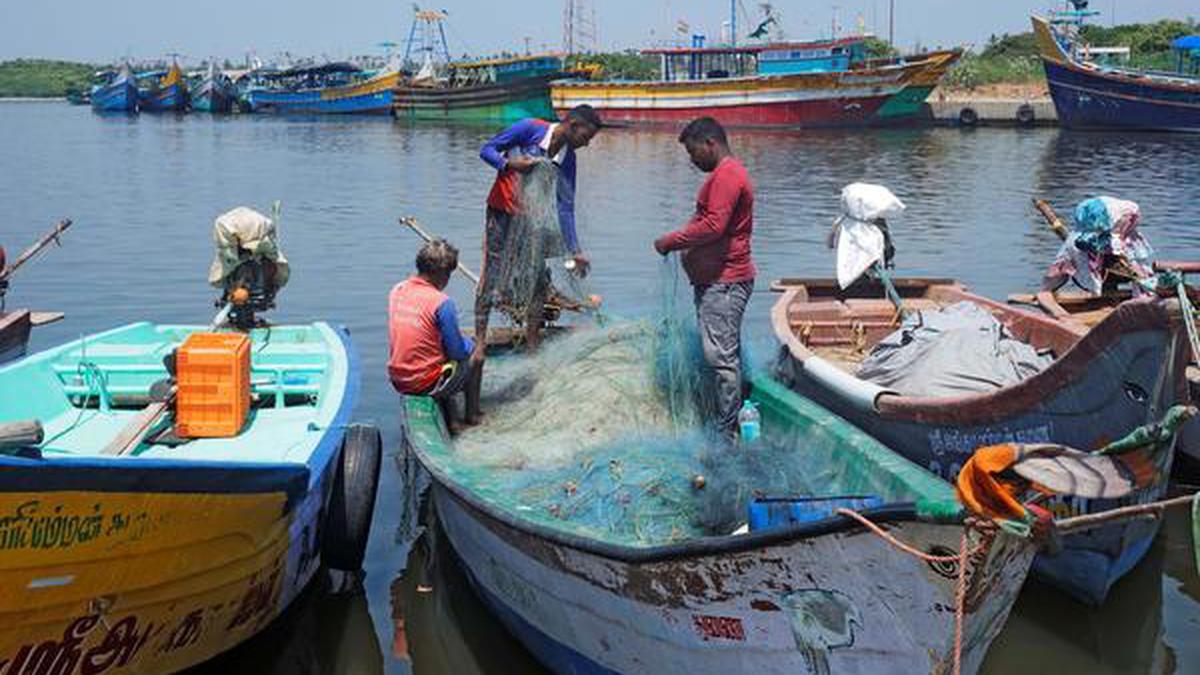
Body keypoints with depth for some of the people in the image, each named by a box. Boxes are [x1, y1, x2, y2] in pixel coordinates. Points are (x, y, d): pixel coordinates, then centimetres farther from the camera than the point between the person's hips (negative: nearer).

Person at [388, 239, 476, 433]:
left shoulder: (397, 291, 0)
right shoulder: (442, 302, -21)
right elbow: (458, 352, -13)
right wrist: (468, 343, 10)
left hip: (397, 380, 7)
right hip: (426, 385, -7)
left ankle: (449, 419, 35)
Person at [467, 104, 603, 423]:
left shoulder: (567, 160, -1)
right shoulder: (529, 129, -16)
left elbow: (566, 207, 2)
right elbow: (487, 150, -11)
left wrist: (574, 251, -1)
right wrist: (510, 164, -31)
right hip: (501, 213, -5)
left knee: (541, 279, 4)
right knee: (491, 279, -6)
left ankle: (532, 341, 14)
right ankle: (480, 341, -2)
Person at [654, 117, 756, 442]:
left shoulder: (726, 175, -14)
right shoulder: (726, 174, 21)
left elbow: (713, 225, -23)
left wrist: (671, 241, -15)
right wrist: (679, 242, 10)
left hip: (723, 281, -11)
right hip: (715, 279, 11)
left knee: (721, 355, -9)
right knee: (725, 355, 14)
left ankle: (726, 432, -6)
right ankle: (727, 425, 21)